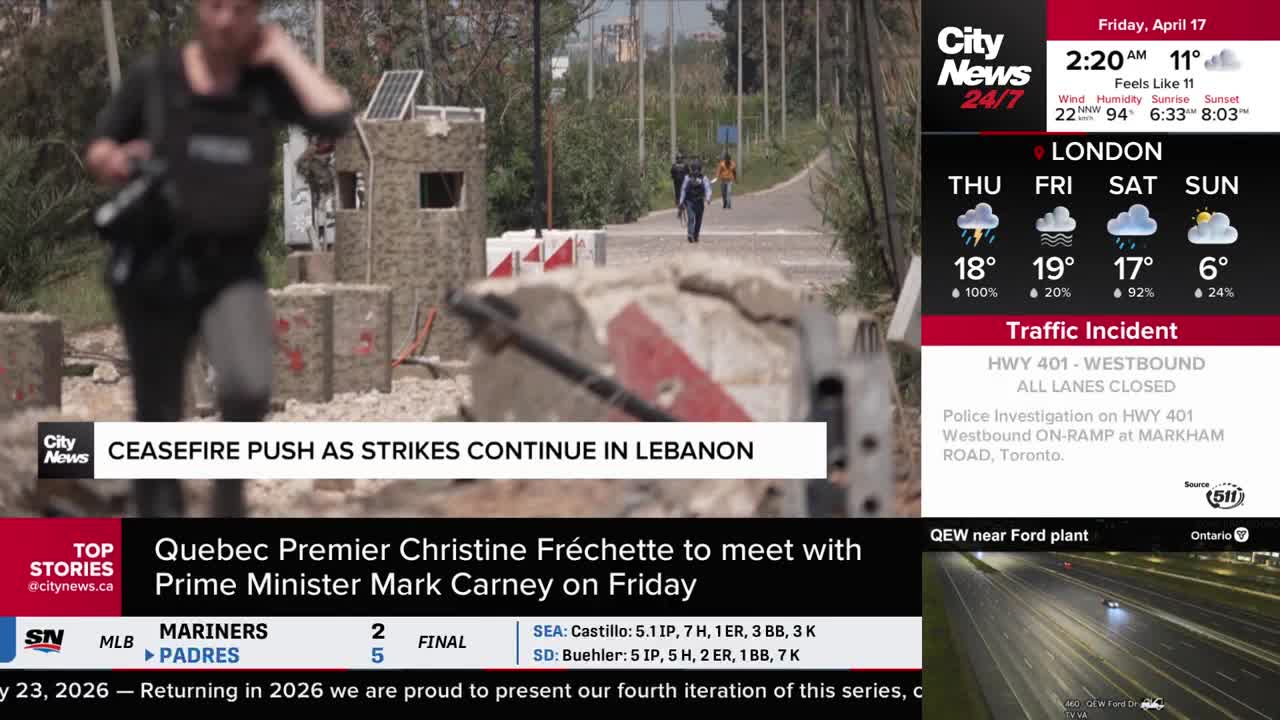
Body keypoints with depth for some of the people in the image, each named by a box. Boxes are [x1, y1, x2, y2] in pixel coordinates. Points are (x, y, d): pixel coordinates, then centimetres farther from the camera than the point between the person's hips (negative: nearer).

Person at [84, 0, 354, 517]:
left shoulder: (268, 82, 1)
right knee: (157, 417, 4)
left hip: (231, 267, 0)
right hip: (153, 266, 0)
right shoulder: (153, 78, 0)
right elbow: (96, 153, 9)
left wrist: (284, 53, -7)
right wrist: (114, 160, -14)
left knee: (248, 388, -24)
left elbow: (336, 120, -15)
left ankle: (230, 485, 5)